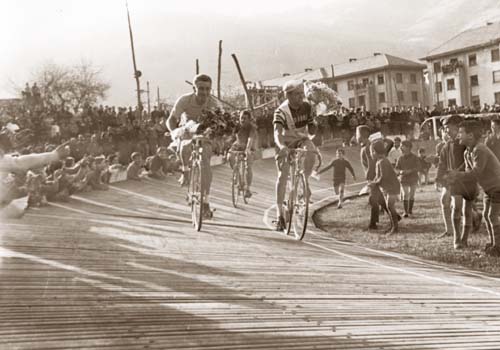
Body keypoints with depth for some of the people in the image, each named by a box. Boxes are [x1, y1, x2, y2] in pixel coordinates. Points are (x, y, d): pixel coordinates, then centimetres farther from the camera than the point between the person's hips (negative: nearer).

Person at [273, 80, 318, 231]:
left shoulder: (307, 108, -10)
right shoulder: (281, 111, -24)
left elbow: (312, 130, 2)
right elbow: (277, 133, -40)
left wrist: (312, 127, -23)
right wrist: (281, 146, -59)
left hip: (301, 140, 3)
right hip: (286, 143, -3)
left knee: (311, 153, -33)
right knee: (283, 174, -14)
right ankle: (280, 214, -8)